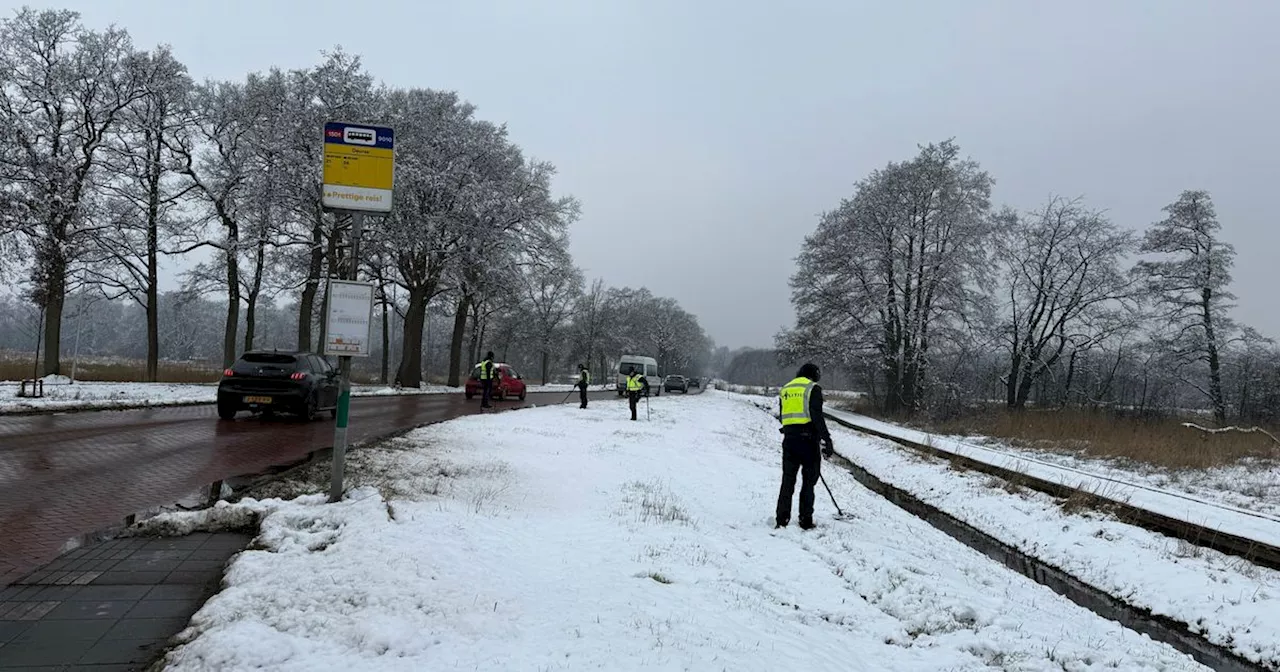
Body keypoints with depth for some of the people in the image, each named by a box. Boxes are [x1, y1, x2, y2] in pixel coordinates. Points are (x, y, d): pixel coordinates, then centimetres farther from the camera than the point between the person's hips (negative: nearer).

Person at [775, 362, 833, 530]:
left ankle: (782, 518, 8)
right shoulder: (813, 389, -4)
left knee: (788, 480, 10)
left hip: (789, 440, 5)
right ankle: (805, 520, 3)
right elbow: (817, 417, -14)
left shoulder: (784, 390, 15)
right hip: (808, 440, -5)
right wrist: (827, 440, -14)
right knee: (808, 481, 4)